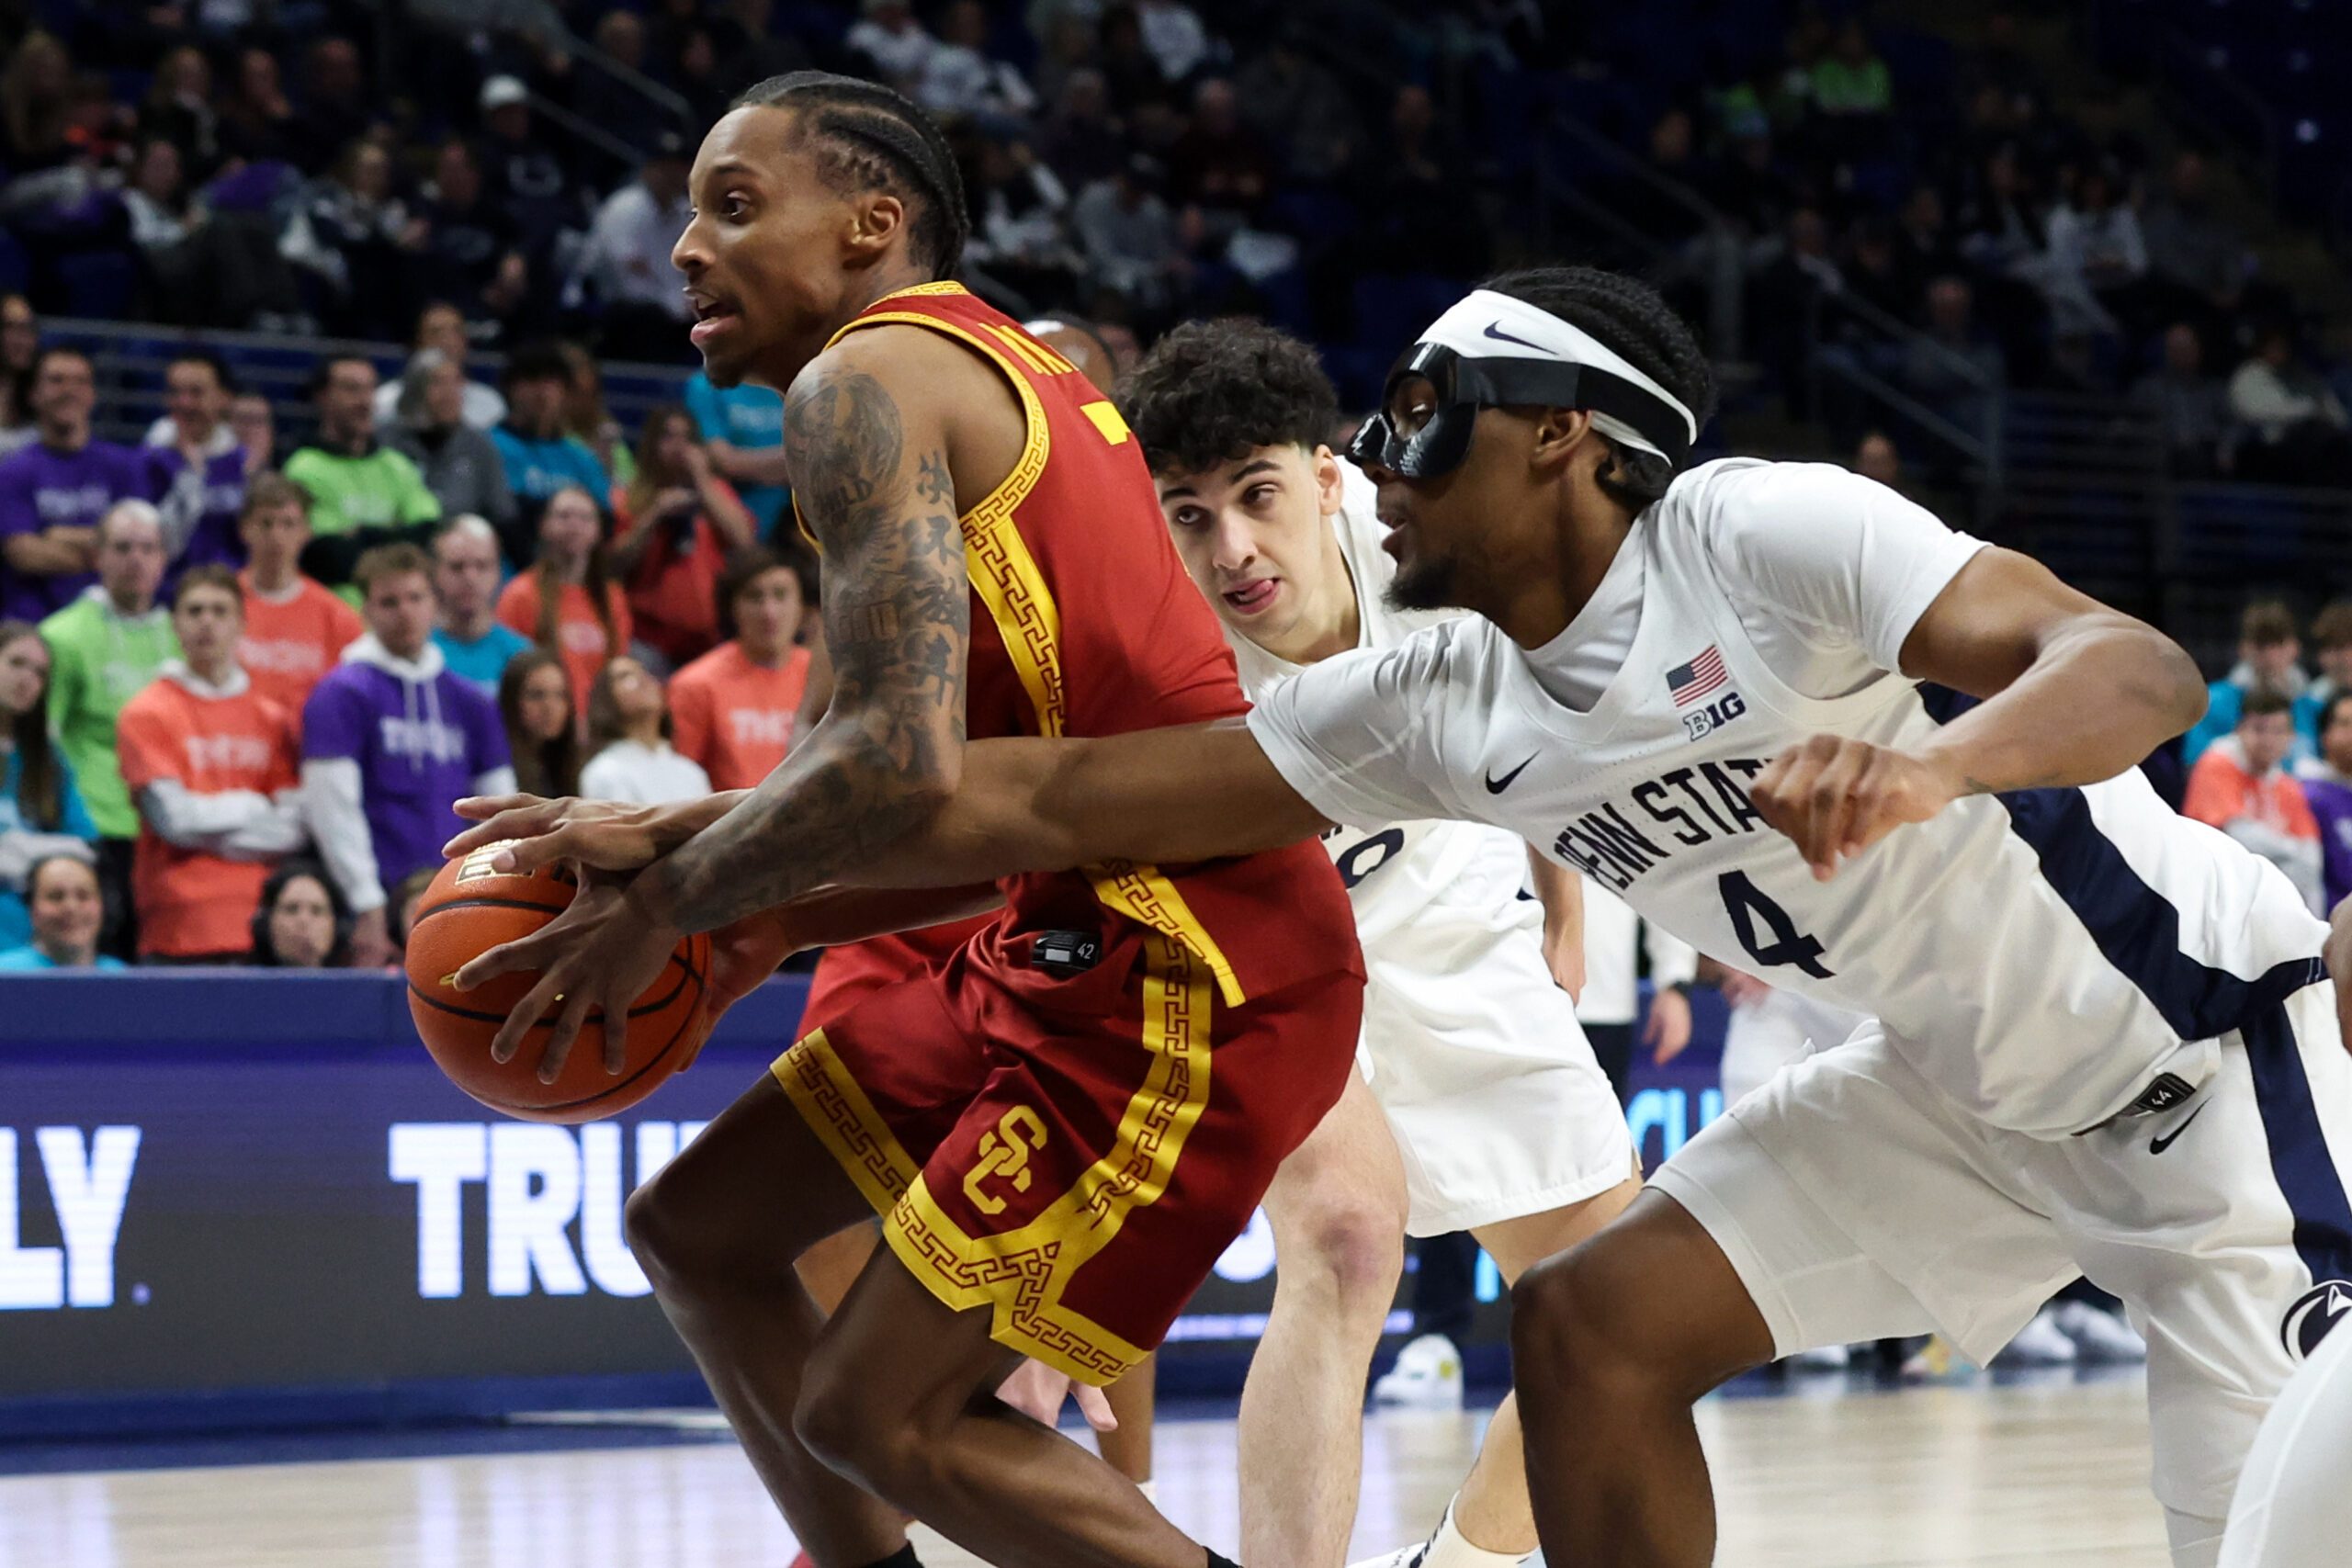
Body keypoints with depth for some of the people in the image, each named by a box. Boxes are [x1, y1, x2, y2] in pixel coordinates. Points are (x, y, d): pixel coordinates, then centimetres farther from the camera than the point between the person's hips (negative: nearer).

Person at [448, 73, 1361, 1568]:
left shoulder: (864, 382, -10)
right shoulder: (1011, 373, 19)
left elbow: (904, 760, -24)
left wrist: (661, 907, -10)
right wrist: (773, 921, 15)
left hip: (1188, 971, -10)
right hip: (1103, 931, 10)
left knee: (883, 1417, -5)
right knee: (698, 1230, 15)